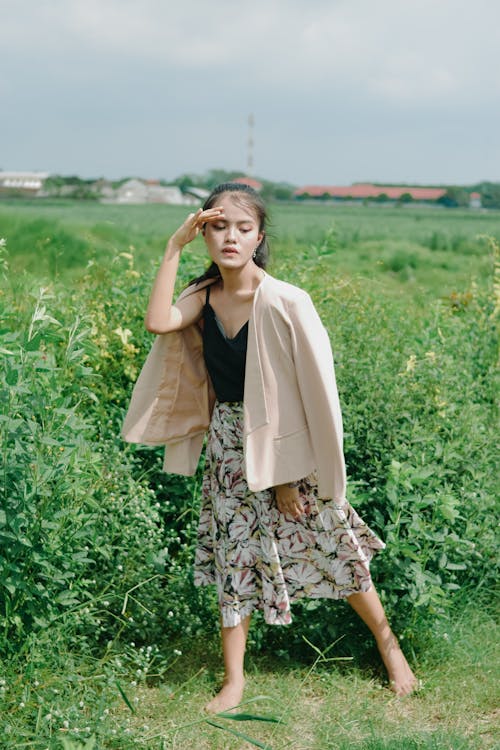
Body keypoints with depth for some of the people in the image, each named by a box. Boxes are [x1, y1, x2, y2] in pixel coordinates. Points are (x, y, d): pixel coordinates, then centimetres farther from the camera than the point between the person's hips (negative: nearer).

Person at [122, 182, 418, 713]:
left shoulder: (284, 302, -18)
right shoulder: (204, 296, -2)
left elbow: (309, 390, -16)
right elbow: (158, 321, -21)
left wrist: (288, 475, -14)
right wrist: (174, 248, -16)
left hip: (283, 445, -4)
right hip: (227, 447, 5)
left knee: (330, 545, 8)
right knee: (232, 556, 11)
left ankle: (387, 642, 31)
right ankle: (234, 681, 23)